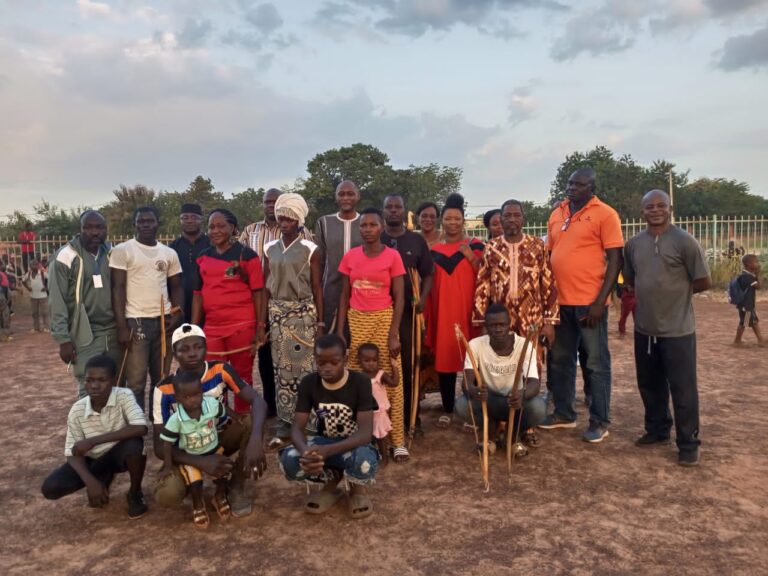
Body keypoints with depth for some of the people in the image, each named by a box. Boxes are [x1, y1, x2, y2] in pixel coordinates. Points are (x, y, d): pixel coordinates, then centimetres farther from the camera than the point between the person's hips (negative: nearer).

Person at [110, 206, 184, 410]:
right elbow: (118, 288, -6)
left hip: (164, 321, 4)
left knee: (161, 379, 12)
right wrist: (121, 326, -12)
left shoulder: (170, 253, 11)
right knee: (135, 382, -2)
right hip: (136, 321, -4)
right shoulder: (122, 250, -2)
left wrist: (177, 313, -4)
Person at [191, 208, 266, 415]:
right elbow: (198, 295, 14)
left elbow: (258, 292, -4)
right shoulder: (203, 257, 12)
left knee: (242, 375, 6)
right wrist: (194, 328, 10)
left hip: (242, 326, -4)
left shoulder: (247, 254, -1)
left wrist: (260, 327, -10)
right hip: (211, 328, 4)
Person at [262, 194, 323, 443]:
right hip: (277, 312, 4)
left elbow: (317, 287, -2)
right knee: (281, 368, 5)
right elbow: (266, 286, 10)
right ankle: (285, 422, 14)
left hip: (303, 312, -3)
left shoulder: (309, 249, -3)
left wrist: (320, 321, -5)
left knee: (303, 366, -4)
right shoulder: (270, 249, 8)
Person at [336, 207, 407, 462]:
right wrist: (339, 331, 4)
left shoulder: (393, 256, -3)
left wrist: (393, 334, -10)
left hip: (383, 320, -2)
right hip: (356, 321, 3)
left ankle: (397, 441, 5)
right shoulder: (350, 257, 5)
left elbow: (399, 298, -4)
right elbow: (344, 296, 9)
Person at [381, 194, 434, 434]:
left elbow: (427, 274, 9)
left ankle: (409, 415, 14)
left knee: (409, 363, 3)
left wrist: (422, 299, -6)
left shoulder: (417, 241, 8)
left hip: (408, 310, 0)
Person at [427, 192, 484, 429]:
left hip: (468, 307, -1)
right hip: (441, 308, 2)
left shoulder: (475, 246, 5)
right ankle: (447, 409, 12)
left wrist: (470, 256, -11)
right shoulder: (433, 249, 11)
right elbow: (428, 282, 12)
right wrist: (426, 313, 5)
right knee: (444, 356, 1)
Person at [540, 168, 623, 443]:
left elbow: (615, 260, -9)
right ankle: (563, 413, 29)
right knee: (560, 361, 14)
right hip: (559, 301, 6)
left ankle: (599, 422, 16)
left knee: (595, 364, 4)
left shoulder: (605, 214, -6)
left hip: (589, 302, -6)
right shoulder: (557, 214, 12)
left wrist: (600, 301, -15)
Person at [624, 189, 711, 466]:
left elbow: (703, 282, -8)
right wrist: (654, 292, 7)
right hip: (644, 328, 6)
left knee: (682, 388, 2)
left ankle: (688, 443, 15)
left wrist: (676, 291, 2)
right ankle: (657, 430, 35)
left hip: (677, 329, -6)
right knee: (649, 384, 17)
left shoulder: (684, 241, -10)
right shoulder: (633, 244, 6)